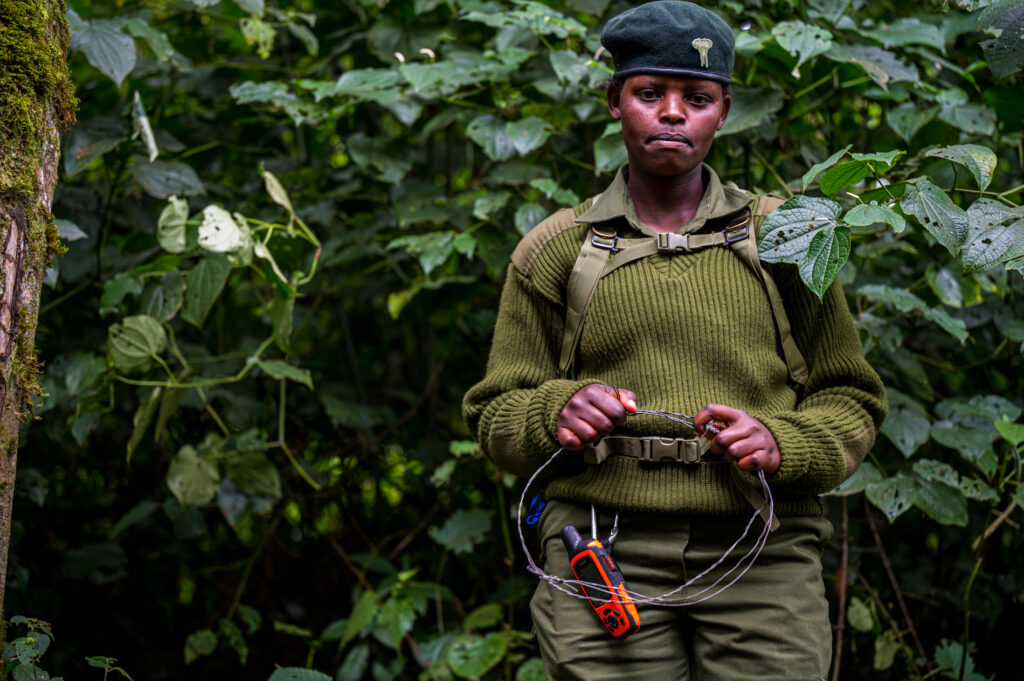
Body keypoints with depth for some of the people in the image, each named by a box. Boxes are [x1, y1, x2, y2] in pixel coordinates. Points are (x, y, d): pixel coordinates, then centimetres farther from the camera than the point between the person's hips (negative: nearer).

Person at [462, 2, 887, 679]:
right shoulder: (557, 249, 12)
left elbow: (851, 400, 12)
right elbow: (495, 413, 13)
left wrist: (784, 443, -8)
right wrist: (554, 413, -9)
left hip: (761, 558, 1)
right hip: (604, 550, 0)